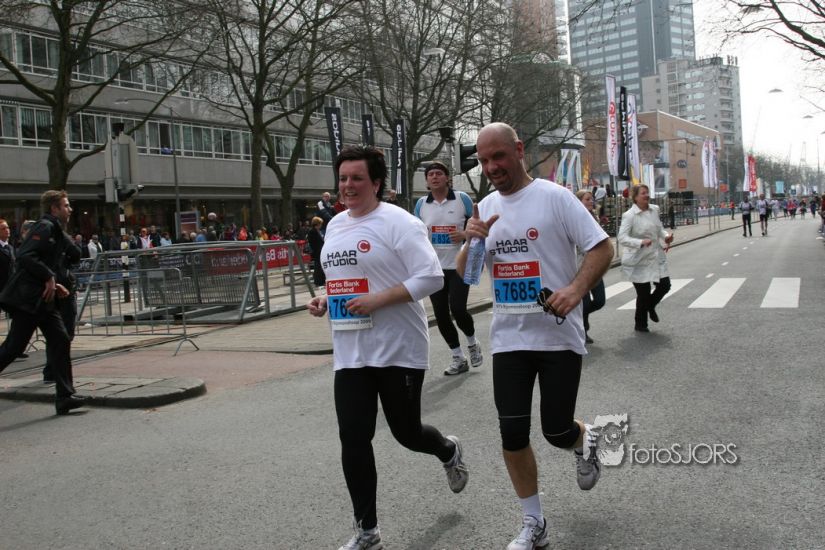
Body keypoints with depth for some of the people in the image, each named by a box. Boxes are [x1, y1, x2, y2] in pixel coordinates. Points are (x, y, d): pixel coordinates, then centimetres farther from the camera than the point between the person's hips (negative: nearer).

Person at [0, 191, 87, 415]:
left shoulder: (57, 232, 18)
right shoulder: (44, 227, -11)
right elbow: (25, 256, -23)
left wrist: (54, 285, 11)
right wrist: (49, 278, -18)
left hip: (42, 298, 10)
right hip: (26, 298, -10)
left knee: (60, 341, 4)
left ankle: (64, 397, 4)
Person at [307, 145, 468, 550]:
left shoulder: (398, 222, -12)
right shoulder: (335, 225, 12)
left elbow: (431, 277, -17)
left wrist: (377, 300, -23)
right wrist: (325, 301, 4)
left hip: (399, 350, -6)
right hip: (350, 354, 6)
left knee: (406, 432, 7)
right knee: (353, 439, 2)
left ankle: (449, 452, 44)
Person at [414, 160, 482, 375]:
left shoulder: (462, 198, -4)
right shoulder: (421, 204, 5)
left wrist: (465, 234, -16)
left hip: (459, 265, -4)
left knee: (458, 309, -13)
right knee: (441, 315, 4)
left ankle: (472, 342, 20)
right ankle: (458, 358, 19)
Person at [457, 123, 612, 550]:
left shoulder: (554, 196, -8)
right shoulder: (485, 209, 8)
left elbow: (602, 248, -9)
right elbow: (464, 274, 12)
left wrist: (576, 289, -26)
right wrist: (472, 241, -9)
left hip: (559, 336, -4)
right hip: (508, 338, 4)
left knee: (557, 431, 1)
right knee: (513, 433, 2)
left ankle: (585, 442, 40)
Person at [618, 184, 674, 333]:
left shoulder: (654, 210, 5)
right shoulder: (629, 215, -15)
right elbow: (622, 237, -22)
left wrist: (666, 236, -4)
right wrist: (641, 242, -35)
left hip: (655, 257, 6)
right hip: (638, 260, -6)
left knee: (665, 285, 4)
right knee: (643, 293, 1)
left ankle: (650, 306, 37)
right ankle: (640, 325, 23)